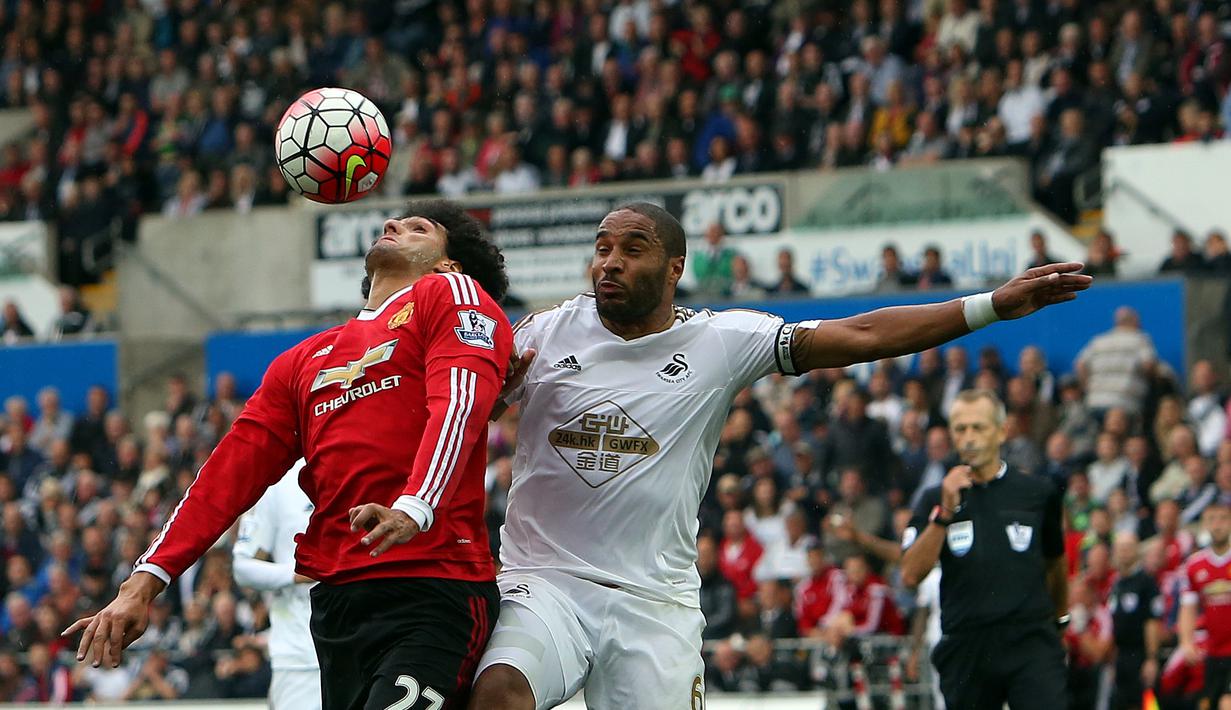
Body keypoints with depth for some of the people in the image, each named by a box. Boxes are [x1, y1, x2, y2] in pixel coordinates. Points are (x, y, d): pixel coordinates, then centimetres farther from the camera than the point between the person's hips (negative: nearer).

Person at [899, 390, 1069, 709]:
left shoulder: (1038, 492, 8)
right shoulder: (936, 499, 6)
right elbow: (911, 575, -6)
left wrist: (1058, 618, 31)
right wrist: (945, 513, -14)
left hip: (1031, 644, -1)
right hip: (965, 648, 1)